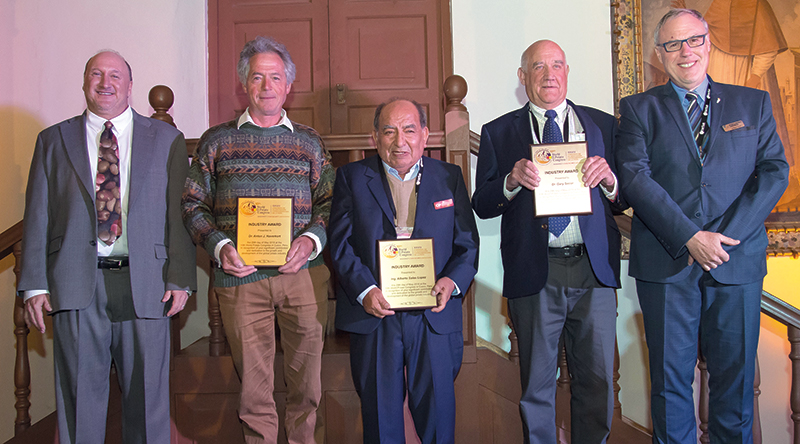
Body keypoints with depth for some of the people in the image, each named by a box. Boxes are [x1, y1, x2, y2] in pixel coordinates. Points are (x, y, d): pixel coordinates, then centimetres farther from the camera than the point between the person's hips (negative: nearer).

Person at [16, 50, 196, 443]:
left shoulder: (166, 139, 9)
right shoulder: (53, 140, 12)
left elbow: (180, 214, 3)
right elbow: (37, 216, 8)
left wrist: (180, 279, -6)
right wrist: (34, 285, -1)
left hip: (145, 284, 0)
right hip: (76, 286, 1)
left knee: (147, 393, 7)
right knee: (79, 395, 7)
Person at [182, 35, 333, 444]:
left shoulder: (308, 142, 11)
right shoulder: (217, 140, 8)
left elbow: (330, 201, 8)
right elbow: (193, 204, 8)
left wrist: (311, 239, -10)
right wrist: (219, 246, -8)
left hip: (303, 273, 1)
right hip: (240, 276, -1)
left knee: (306, 379, 8)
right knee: (253, 383, 7)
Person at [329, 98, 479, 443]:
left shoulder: (449, 177, 9)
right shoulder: (352, 178, 5)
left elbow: (468, 243, 6)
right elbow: (341, 244, -2)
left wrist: (452, 280, -13)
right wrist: (365, 291, -17)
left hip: (435, 318, 1)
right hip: (374, 314, -1)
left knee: (438, 412, 9)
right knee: (380, 414, 10)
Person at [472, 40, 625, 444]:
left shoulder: (603, 125, 12)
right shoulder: (498, 133, 8)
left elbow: (624, 199, 10)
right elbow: (481, 205, 3)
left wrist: (608, 178, -11)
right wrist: (512, 180, -15)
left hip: (594, 270, 1)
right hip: (533, 272, -1)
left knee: (597, 380, 6)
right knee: (536, 383, 9)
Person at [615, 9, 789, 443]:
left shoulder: (753, 103, 13)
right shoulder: (639, 108, 7)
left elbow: (774, 170, 3)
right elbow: (635, 178, -6)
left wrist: (727, 235, -10)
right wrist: (690, 237, -16)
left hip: (737, 260, 2)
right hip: (667, 261, -1)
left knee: (735, 373, 8)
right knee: (670, 376, 5)